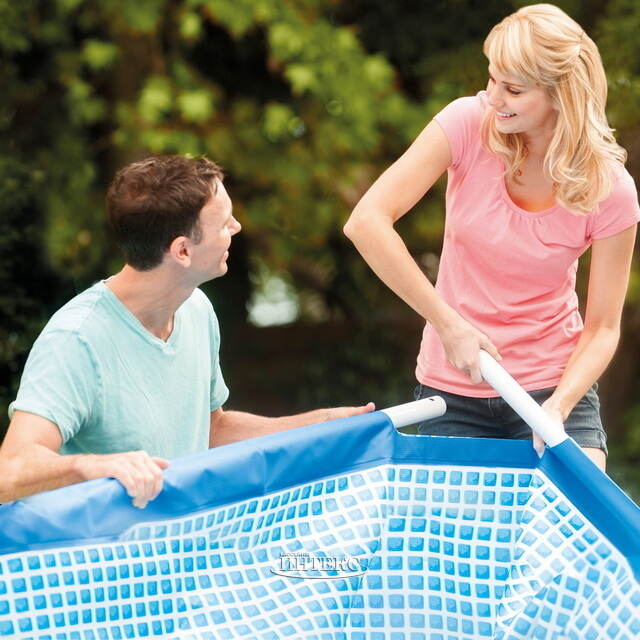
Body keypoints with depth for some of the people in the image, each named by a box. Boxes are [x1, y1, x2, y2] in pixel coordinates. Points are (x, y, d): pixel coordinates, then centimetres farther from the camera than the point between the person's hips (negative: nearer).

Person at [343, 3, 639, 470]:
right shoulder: (470, 123, -14)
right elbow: (366, 222, -20)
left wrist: (559, 406, -26)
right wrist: (449, 325, -23)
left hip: (554, 383, -1)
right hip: (453, 391, 1)